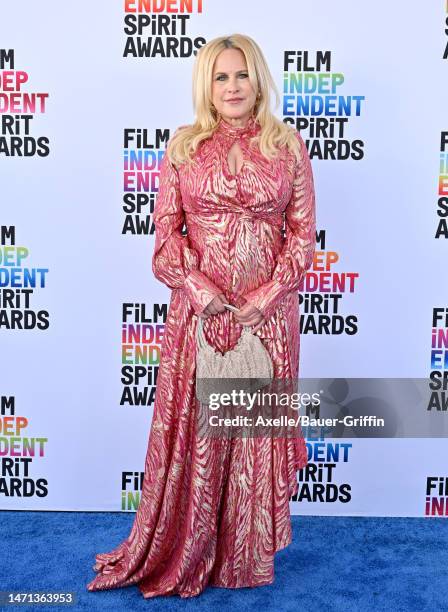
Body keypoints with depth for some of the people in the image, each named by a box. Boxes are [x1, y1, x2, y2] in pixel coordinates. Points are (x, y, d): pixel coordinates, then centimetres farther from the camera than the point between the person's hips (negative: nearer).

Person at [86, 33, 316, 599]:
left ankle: (249, 556, 30)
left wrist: (266, 297, -10)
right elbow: (166, 230, 1)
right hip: (198, 308, 0)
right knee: (190, 426, 7)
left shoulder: (288, 146, 5)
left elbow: (303, 231, 1)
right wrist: (202, 291, -11)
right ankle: (180, 554, 30)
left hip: (268, 310, 0)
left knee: (258, 426, 9)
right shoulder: (183, 147, 5)